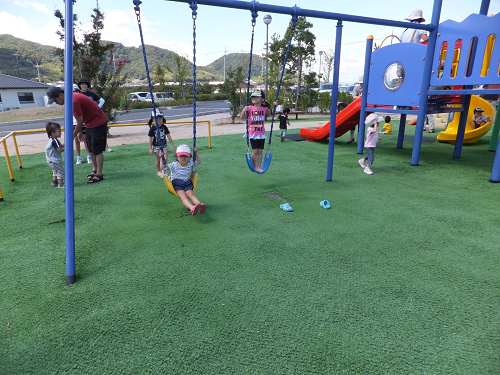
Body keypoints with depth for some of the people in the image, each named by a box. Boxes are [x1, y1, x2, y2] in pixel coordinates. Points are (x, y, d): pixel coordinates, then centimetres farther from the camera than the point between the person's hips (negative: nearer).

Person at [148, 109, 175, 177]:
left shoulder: (164, 127, -4)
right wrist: (150, 148, -6)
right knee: (158, 159, 8)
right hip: (156, 146, -2)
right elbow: (150, 139, -7)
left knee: (165, 158, -8)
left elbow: (168, 136, 1)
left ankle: (163, 170, 10)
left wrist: (172, 145, 1)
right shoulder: (152, 128, -12)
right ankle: (158, 171, 26)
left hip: (164, 145, 2)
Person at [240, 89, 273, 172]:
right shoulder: (250, 108, -7)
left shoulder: (265, 108, 0)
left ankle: (259, 167, 14)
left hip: (262, 134, 2)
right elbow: (241, 117, -9)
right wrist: (244, 110, -27)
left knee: (260, 151, 6)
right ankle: (254, 166, 14)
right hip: (253, 133, -2)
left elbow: (269, 114, 19)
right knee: (255, 151, 0)